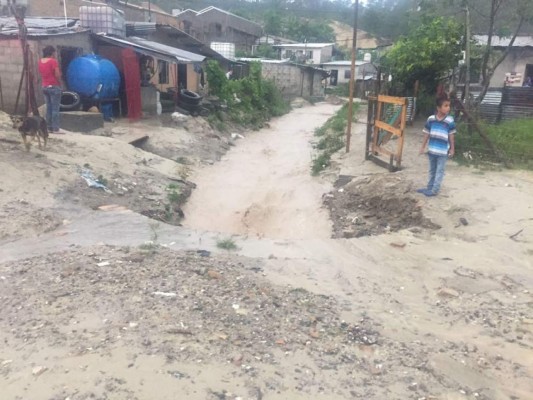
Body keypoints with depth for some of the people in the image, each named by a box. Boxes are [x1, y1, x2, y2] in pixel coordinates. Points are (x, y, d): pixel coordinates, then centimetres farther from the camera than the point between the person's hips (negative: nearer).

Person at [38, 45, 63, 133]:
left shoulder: (40, 61, 9)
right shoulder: (53, 61, -12)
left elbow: (41, 73, 10)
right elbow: (57, 74, -16)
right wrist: (60, 83, -3)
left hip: (45, 87, 7)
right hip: (54, 86, -7)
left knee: (48, 108, 10)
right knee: (55, 108, -5)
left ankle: (49, 128, 12)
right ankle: (56, 129, -6)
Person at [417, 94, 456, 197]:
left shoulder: (450, 120, -10)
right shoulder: (430, 119, -5)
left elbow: (451, 135, -2)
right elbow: (427, 134, 5)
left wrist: (452, 148, 1)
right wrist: (423, 146, 8)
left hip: (443, 151, -3)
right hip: (432, 149, 3)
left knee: (439, 171, 2)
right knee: (432, 170, 17)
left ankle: (435, 190, 7)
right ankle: (429, 187, 29)